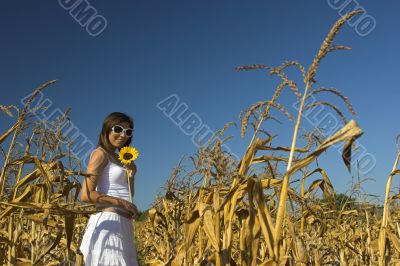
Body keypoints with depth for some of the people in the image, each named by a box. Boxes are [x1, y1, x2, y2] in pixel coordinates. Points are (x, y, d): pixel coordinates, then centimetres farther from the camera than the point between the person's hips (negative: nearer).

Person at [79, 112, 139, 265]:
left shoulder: (119, 158, 19)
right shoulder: (100, 154, -7)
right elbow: (86, 195, -18)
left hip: (122, 224, 9)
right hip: (108, 222, -9)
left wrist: (131, 176, 5)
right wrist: (122, 203, -15)